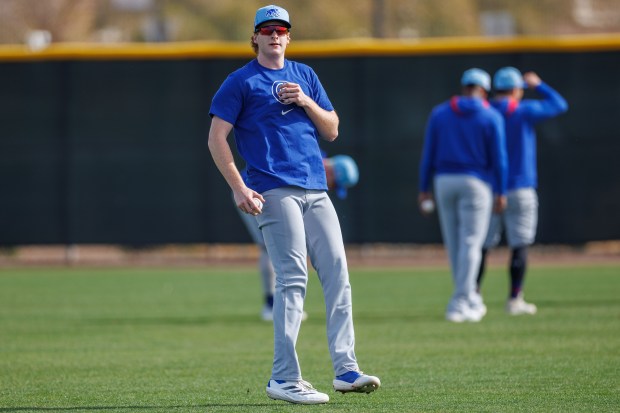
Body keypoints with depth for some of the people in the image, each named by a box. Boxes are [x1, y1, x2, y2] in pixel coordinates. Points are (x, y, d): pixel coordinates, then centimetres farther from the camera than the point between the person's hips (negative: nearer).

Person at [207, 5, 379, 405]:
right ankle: (284, 378, -11)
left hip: (316, 190, 6)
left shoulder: (305, 75, 19)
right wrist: (239, 188, -11)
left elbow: (331, 131, 16)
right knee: (293, 278, -12)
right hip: (274, 190, -6)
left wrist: (305, 101, -1)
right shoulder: (241, 82, 3)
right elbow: (217, 137, -2)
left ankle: (345, 369, 2)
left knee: (337, 271, -1)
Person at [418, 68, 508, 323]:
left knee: (454, 244, 12)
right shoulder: (491, 117, -2)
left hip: (444, 182, 3)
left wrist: (424, 189, 6)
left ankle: (470, 300, 22)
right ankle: (459, 305, -10)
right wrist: (500, 192, -1)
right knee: (470, 244, -3)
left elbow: (428, 155, 4)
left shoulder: (439, 113, 6)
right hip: (476, 183, -3)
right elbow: (498, 158, -5)